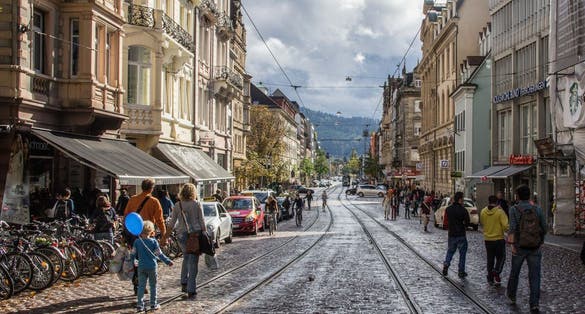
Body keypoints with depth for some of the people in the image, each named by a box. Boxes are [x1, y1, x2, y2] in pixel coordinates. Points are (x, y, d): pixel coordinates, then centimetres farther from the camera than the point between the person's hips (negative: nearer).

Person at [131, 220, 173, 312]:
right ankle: (153, 304, 14)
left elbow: (133, 254, 1)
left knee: (141, 286, 6)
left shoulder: (137, 242, -2)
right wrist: (168, 261, 5)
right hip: (152, 267, -1)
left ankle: (139, 305, 3)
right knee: (153, 286, 10)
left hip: (141, 267, 1)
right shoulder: (154, 242, -6)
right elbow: (159, 254, -5)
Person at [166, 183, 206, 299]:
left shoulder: (177, 206, 2)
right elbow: (202, 221, -3)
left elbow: (172, 222, 3)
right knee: (193, 262, 0)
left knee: (186, 258, 24)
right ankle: (191, 290, -1)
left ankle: (184, 284, 23)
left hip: (182, 234, 3)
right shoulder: (197, 204, -4)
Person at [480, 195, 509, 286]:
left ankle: (490, 278, 16)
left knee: (490, 259, 14)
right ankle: (496, 272, -10)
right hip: (499, 239, -4)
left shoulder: (483, 212, -2)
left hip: (487, 239, 4)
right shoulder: (500, 212, -15)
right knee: (501, 257, 11)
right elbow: (506, 226, -19)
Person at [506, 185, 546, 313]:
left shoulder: (514, 209, -7)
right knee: (534, 276, 3)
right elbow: (544, 228, 2)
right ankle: (534, 304, -5)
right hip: (535, 248, 1)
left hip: (520, 247, -1)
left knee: (514, 272, 19)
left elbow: (513, 227, -18)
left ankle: (511, 296, 38)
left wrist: (512, 244, -18)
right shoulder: (537, 209, 0)